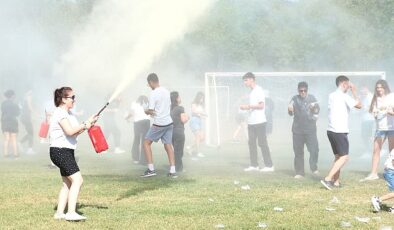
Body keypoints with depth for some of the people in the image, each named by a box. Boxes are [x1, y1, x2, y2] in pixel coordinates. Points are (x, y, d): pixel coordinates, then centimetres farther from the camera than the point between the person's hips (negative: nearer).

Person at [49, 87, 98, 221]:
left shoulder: (68, 113, 18)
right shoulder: (60, 113, -14)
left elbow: (75, 133, 17)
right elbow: (70, 131, -26)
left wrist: (88, 123, 4)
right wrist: (85, 125, -13)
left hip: (66, 152, 11)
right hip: (60, 151, -11)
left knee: (67, 183, 13)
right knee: (77, 180, -18)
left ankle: (59, 213, 16)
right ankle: (71, 212, -22)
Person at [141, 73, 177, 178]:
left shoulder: (153, 94, -13)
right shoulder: (166, 91, 9)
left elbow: (150, 111, -13)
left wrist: (146, 111, 8)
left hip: (159, 124, -7)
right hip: (169, 122, 7)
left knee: (147, 143, 6)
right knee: (168, 145, 8)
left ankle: (151, 169, -1)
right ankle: (172, 171, 2)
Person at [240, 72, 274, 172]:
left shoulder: (259, 90, -9)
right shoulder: (252, 91, 17)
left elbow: (261, 105, -16)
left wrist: (249, 106, -17)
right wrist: (245, 107, 8)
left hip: (259, 122, -9)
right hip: (251, 122, 9)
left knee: (262, 143, -7)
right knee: (251, 143, 7)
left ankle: (269, 165, -3)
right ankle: (254, 165, 12)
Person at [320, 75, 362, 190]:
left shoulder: (331, 96, 14)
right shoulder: (344, 96, -11)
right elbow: (359, 105, -5)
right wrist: (354, 92, 5)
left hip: (331, 130, 9)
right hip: (340, 131, -9)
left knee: (338, 156, 15)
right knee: (344, 157, -6)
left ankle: (336, 182, 11)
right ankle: (328, 179, -16)